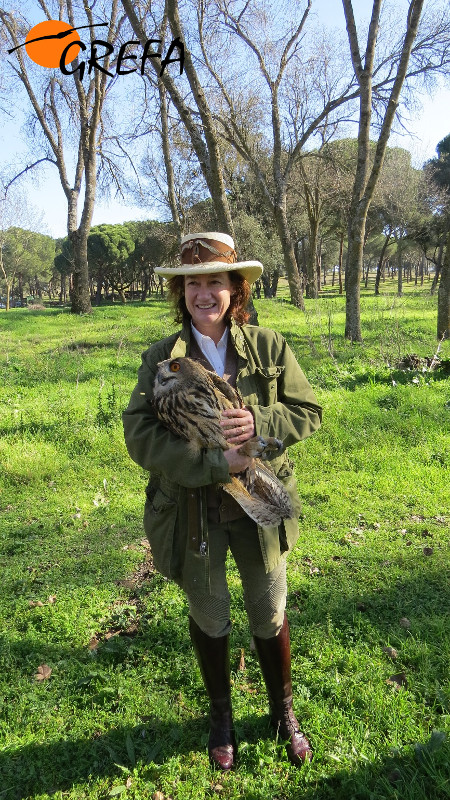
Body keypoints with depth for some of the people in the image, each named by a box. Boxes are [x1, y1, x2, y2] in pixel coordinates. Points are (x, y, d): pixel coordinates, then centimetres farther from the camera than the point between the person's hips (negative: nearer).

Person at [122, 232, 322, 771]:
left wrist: (259, 422, -23)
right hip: (193, 513, 0)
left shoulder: (268, 347, -4)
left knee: (270, 617, 18)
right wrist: (214, 463, -26)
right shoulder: (160, 359, -8)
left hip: (260, 506, 1)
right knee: (209, 620, 20)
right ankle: (220, 716, 49)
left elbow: (309, 411, -2)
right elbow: (139, 435, -16)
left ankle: (283, 711, 48)